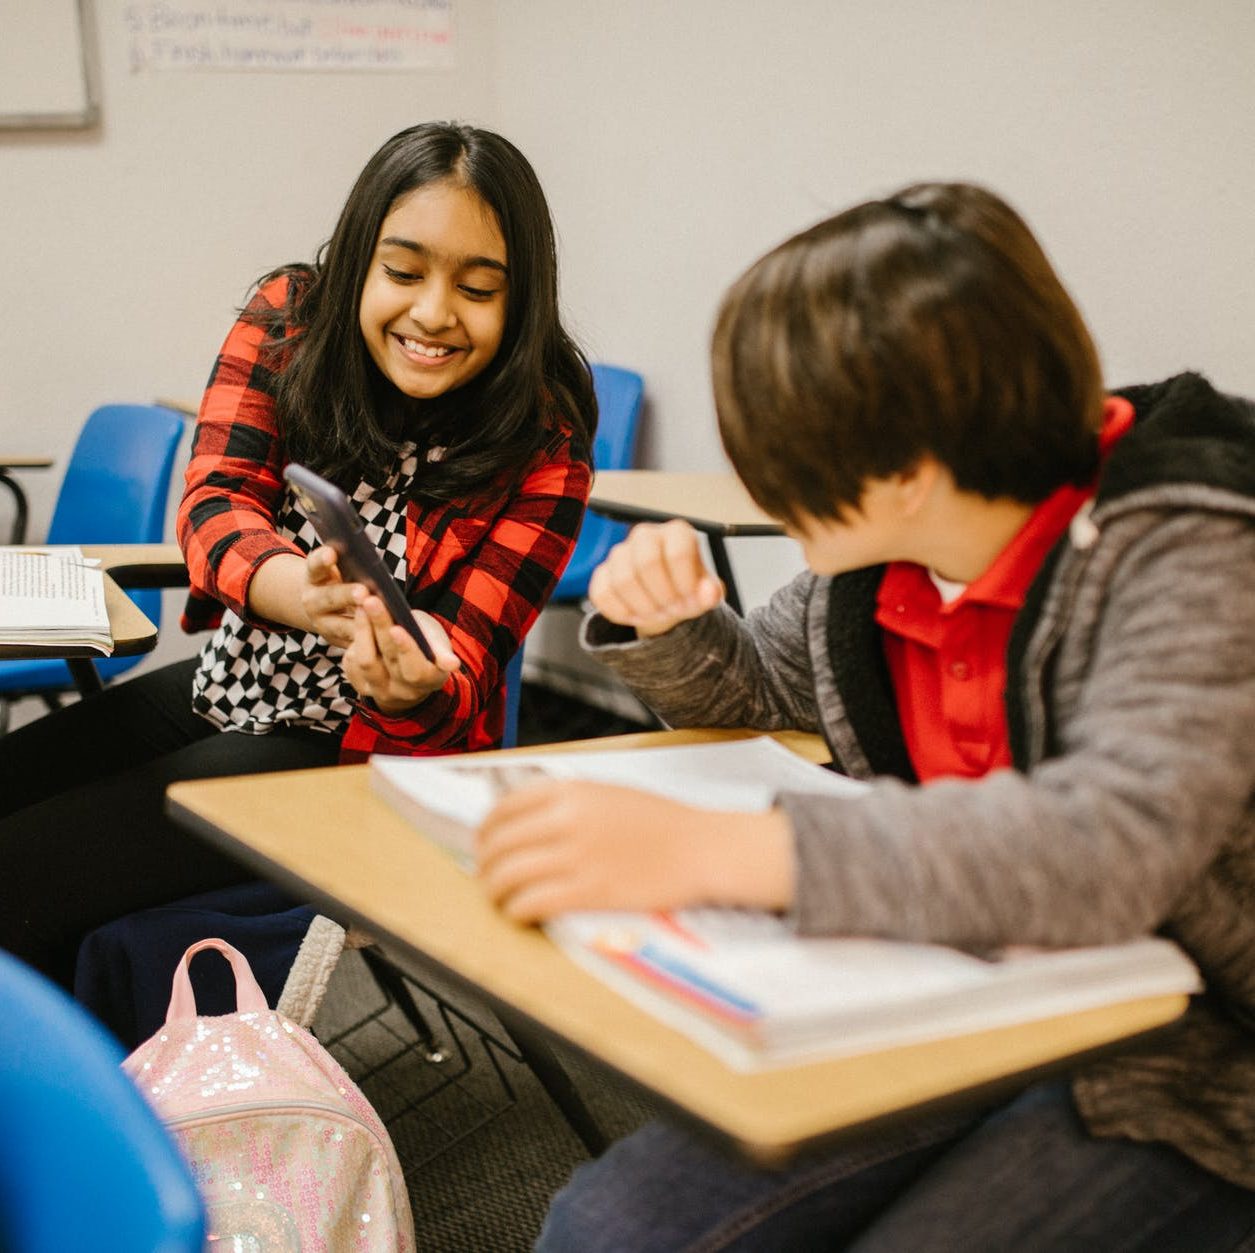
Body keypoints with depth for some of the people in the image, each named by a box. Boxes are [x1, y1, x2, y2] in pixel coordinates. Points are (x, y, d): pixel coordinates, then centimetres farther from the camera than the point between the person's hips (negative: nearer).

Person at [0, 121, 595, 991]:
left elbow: (462, 675, -18)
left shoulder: (544, 448, -16)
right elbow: (215, 503, -18)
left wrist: (416, 690, -43)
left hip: (369, 747, -5)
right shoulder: (289, 319, -7)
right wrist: (300, 589, -42)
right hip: (229, 684, 5)